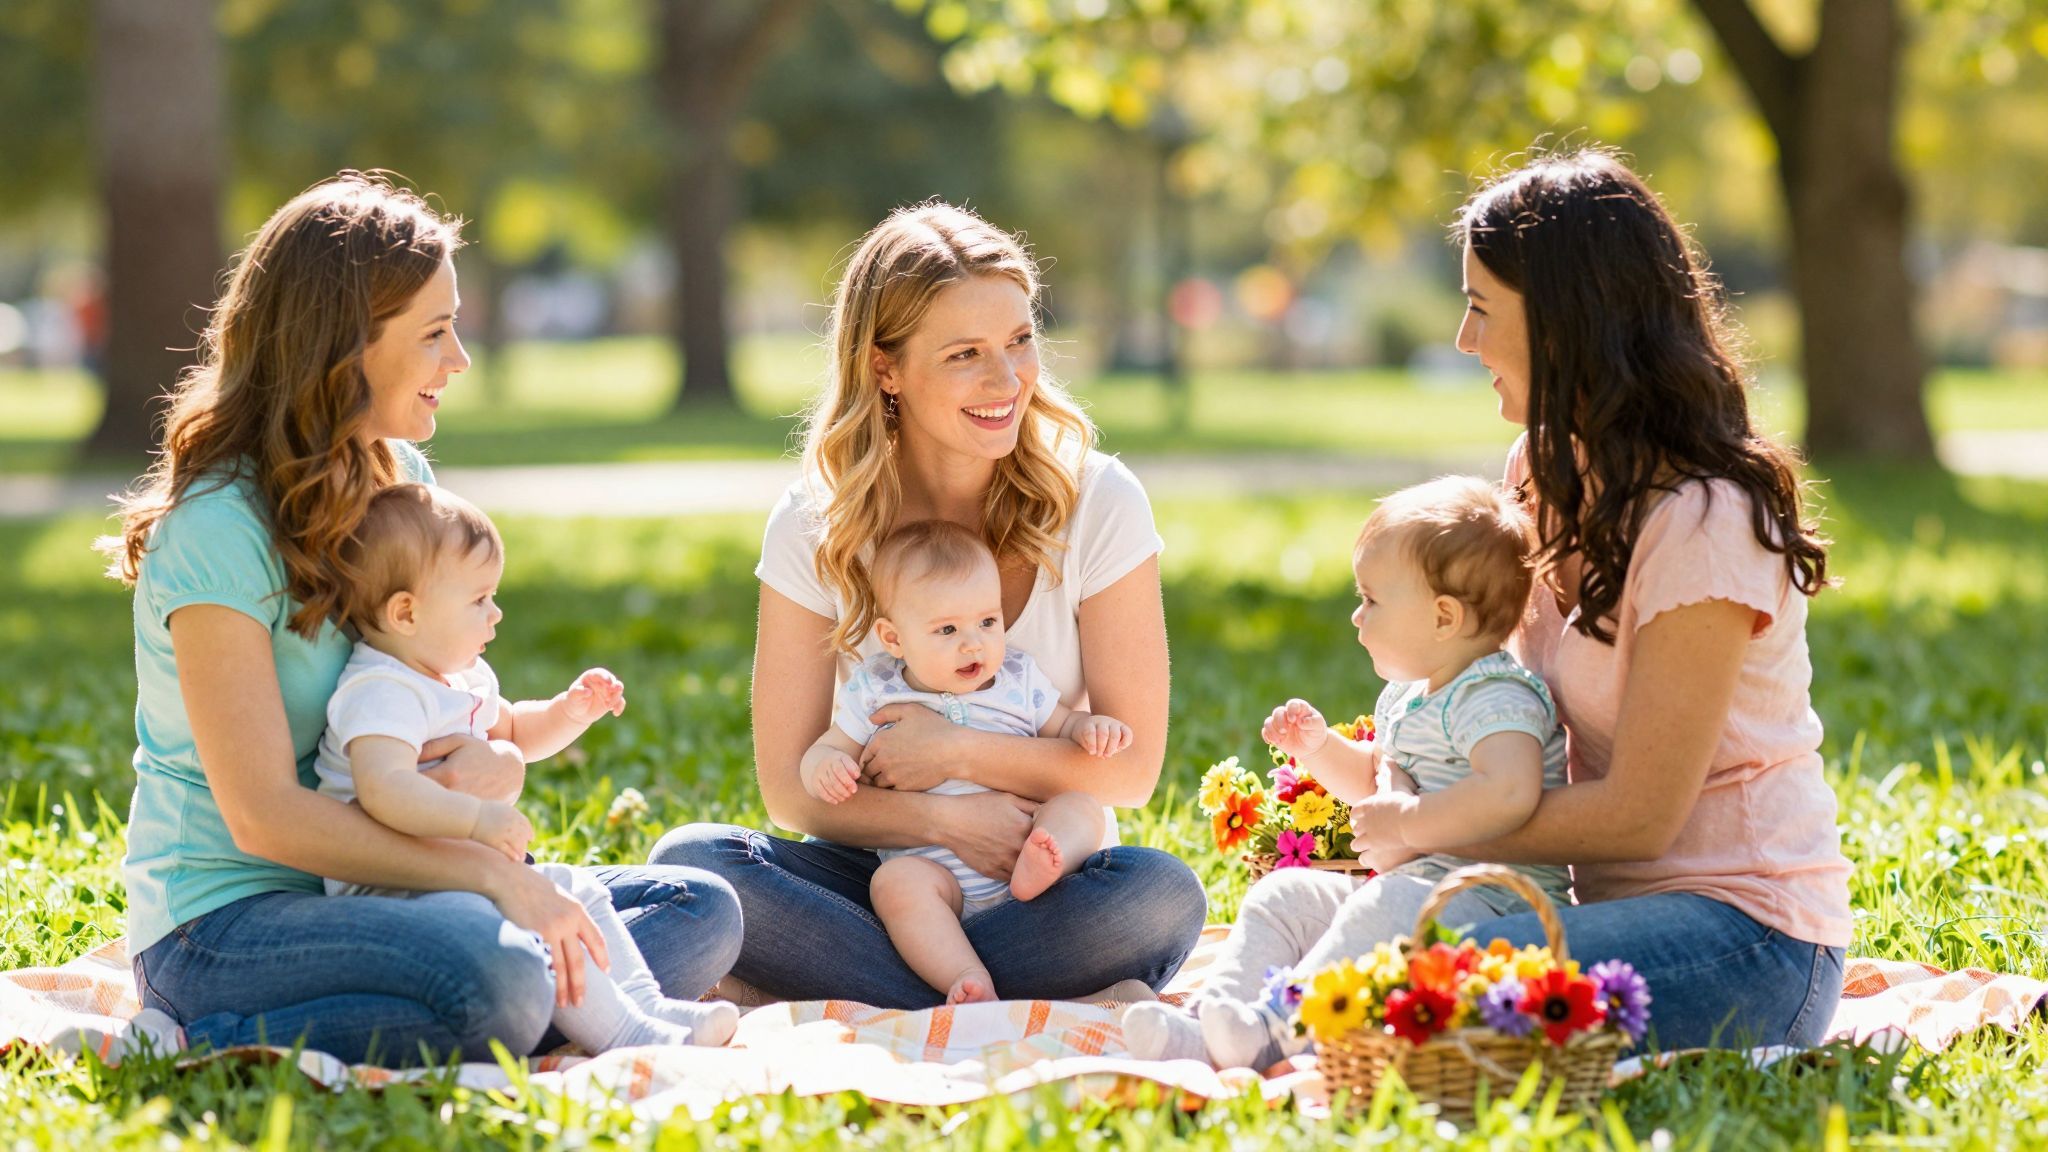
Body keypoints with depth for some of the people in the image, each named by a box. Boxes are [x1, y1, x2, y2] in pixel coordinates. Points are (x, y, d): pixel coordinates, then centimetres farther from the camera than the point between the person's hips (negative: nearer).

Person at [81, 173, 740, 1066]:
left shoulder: (405, 481, 9)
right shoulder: (217, 530, -16)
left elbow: (462, 718, 13)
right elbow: (263, 816, -21)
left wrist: (496, 764, -13)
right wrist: (491, 874, -23)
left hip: (362, 890, 9)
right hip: (227, 916, -9)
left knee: (700, 915, -3)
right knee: (498, 980, -36)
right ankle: (198, 1050, -17)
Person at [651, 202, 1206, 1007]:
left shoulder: (1096, 503, -5)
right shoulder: (815, 529, -3)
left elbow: (1131, 768, -3)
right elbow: (791, 790, -3)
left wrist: (961, 753, -15)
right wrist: (947, 821, -18)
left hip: (1046, 883, -1)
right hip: (881, 877, 1)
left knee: (1162, 893, -33)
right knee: (691, 860, -27)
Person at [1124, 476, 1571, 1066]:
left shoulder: (1495, 698, -15)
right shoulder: (1406, 697, 18)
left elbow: (1511, 793, -34)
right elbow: (1375, 780, 37)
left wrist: (1405, 823, -27)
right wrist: (1318, 747, 18)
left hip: (1491, 900, -10)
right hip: (1406, 882, 11)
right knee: (1281, 895, 3)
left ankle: (1275, 1026, -50)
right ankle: (1205, 1026, -16)